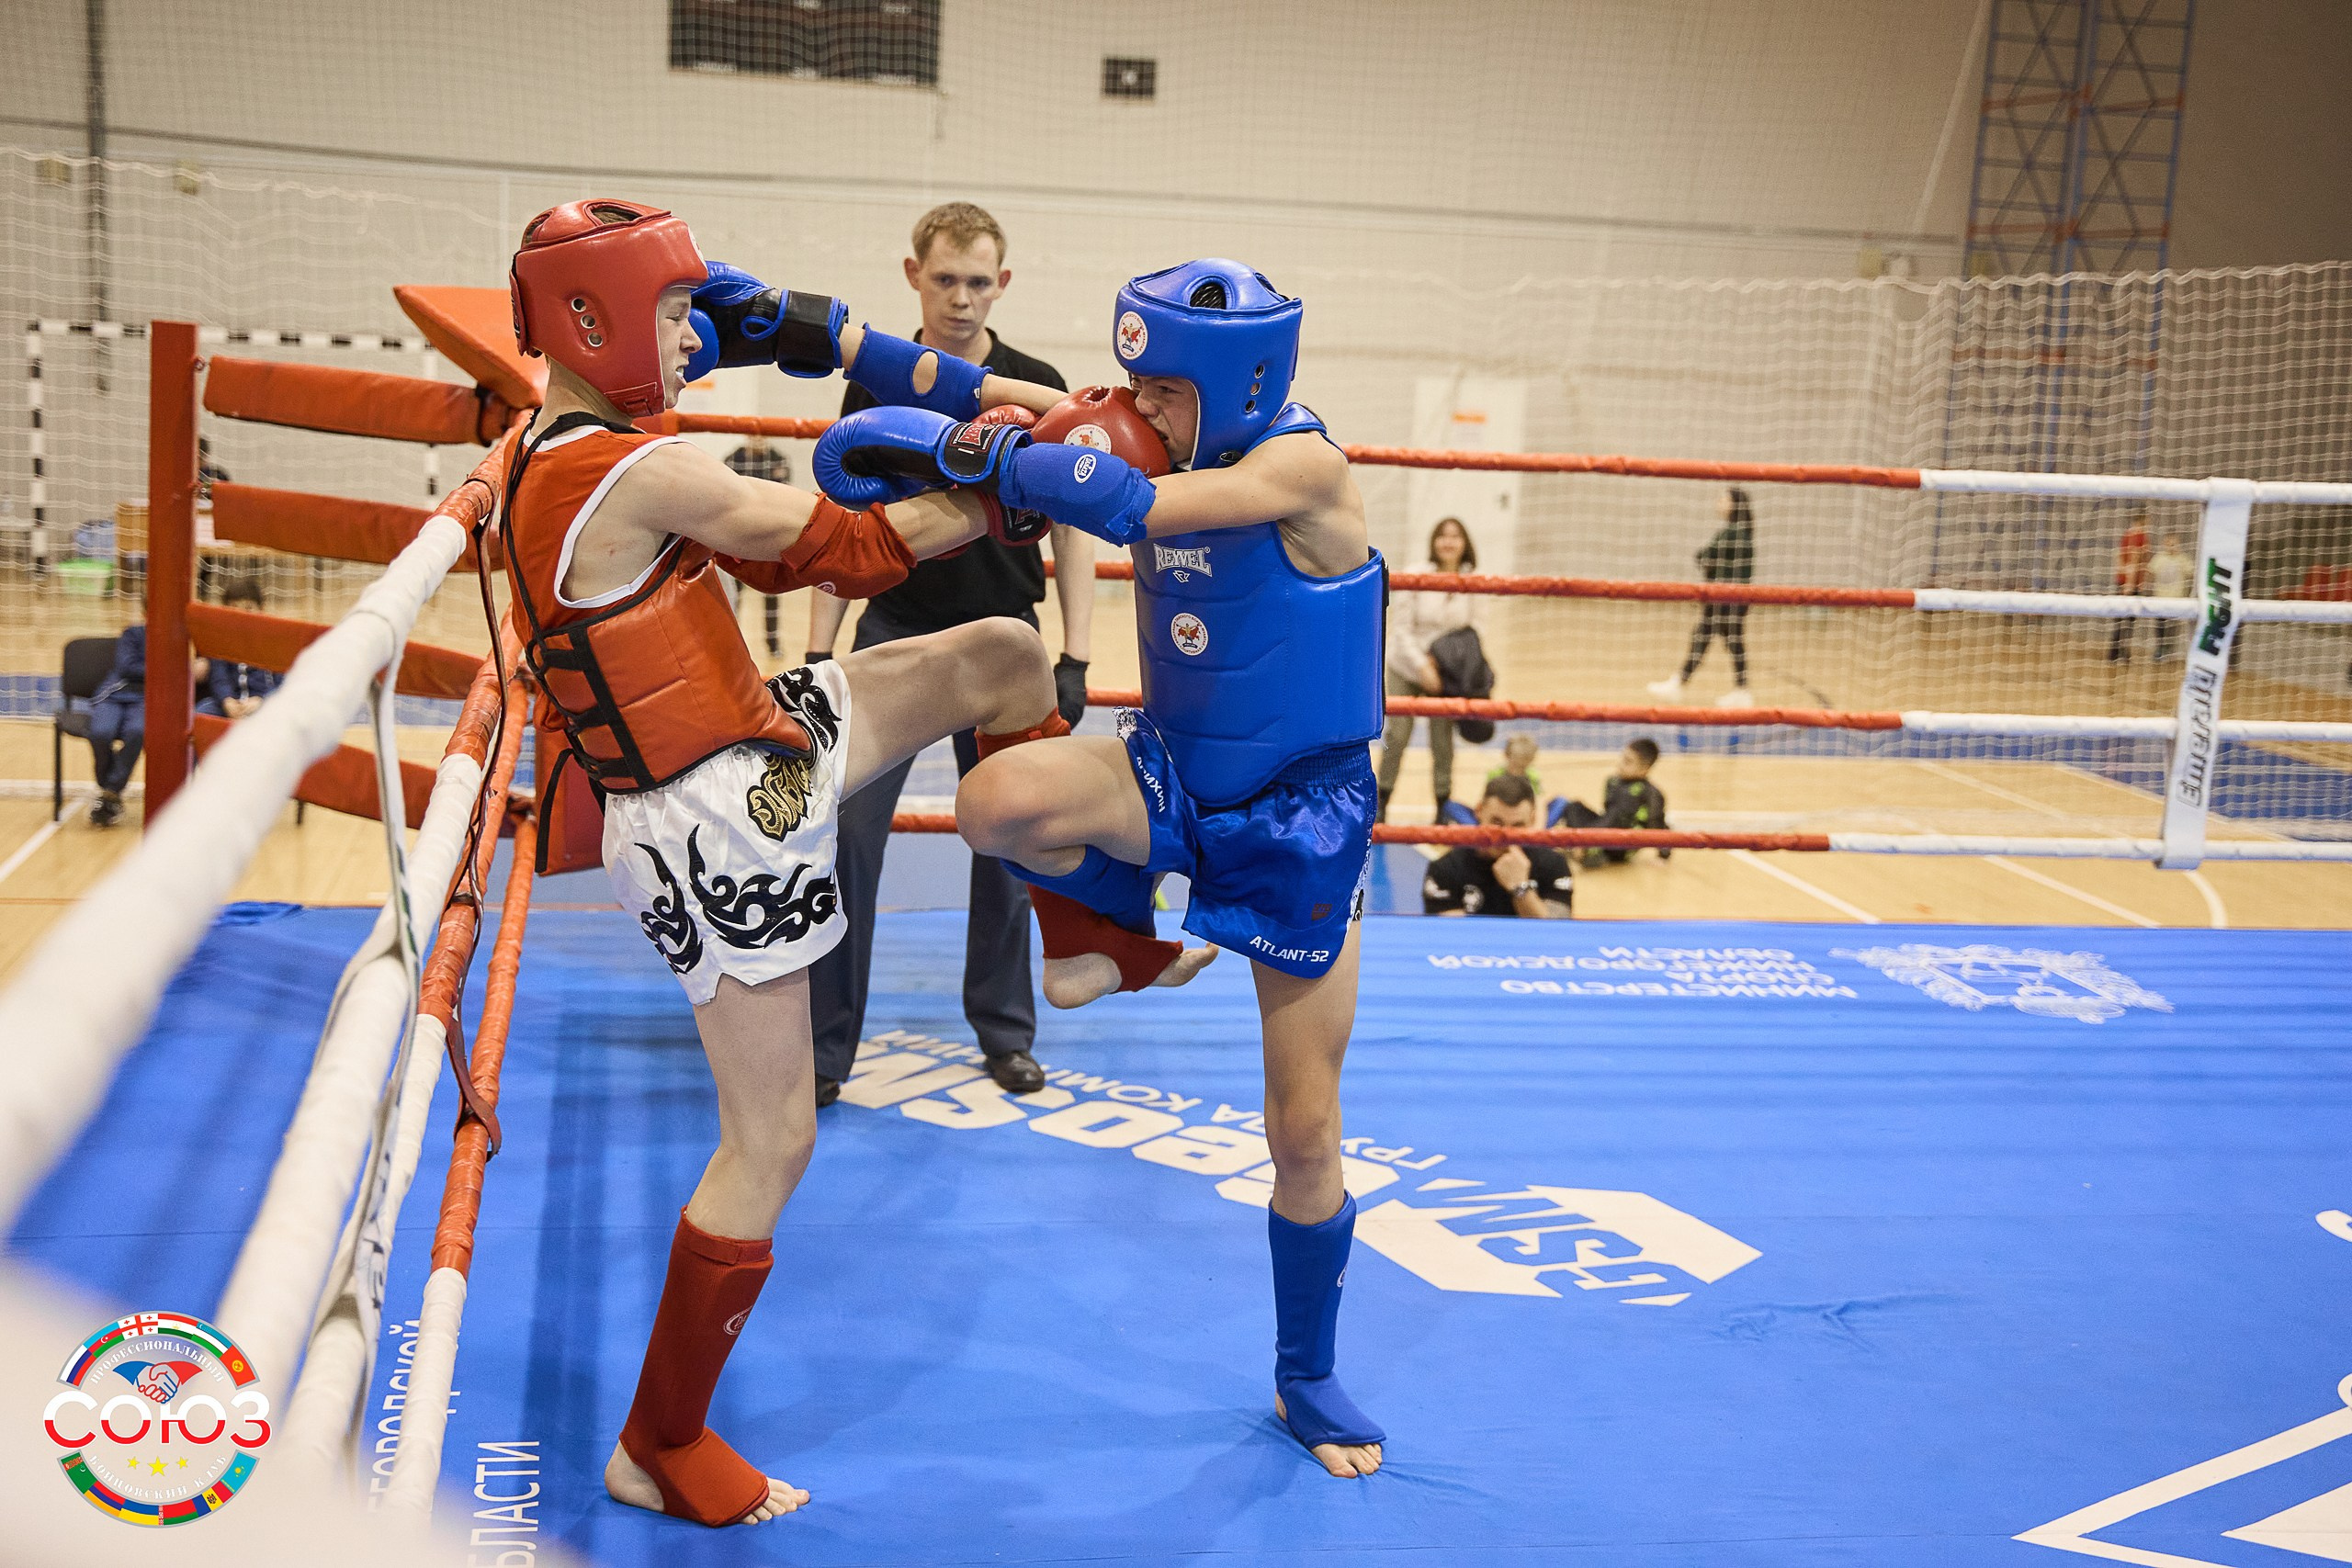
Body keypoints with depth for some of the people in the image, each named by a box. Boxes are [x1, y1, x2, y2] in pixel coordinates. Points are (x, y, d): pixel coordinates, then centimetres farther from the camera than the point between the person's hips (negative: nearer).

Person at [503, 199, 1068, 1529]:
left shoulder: (550, 451, 6)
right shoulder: (642, 475, -24)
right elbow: (845, 548, -18)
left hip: (765, 740, 10)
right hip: (717, 828, -10)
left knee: (1004, 656, 14)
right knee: (773, 1146, 0)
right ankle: (660, 1452, 18)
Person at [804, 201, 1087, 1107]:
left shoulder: (1038, 390, 1)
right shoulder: (874, 388, 3)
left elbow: (1071, 531, 2)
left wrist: (1076, 657, -5)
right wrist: (818, 653, -2)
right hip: (895, 631, 0)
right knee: (846, 835, -7)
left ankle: (1006, 1033, 23)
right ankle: (823, 1044, 3)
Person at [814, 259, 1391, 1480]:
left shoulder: (1303, 464, -21)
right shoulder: (1161, 451, -3)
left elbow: (1123, 505, -31)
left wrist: (966, 450, -25)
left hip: (1299, 820, -4)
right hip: (1174, 773, 4)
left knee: (1304, 1131, 5)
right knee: (998, 800, -31)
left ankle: (1307, 1377, 29)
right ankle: (1112, 930, 4)